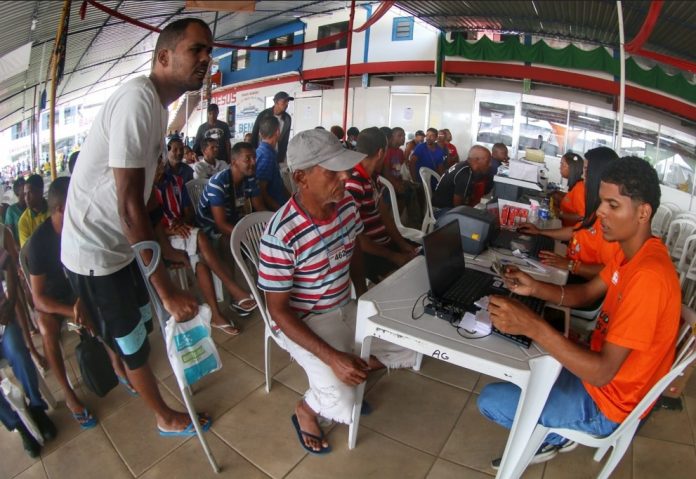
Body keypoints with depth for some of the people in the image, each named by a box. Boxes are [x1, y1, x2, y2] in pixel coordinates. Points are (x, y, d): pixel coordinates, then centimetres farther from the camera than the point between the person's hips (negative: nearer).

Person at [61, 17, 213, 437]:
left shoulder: (156, 105, 5)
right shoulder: (139, 99, -26)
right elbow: (129, 205, -29)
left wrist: (167, 249, 18)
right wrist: (168, 290, -26)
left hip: (120, 244, 8)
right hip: (95, 251, -8)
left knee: (141, 325, 25)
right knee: (134, 342, 9)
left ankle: (126, 373, 55)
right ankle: (166, 418, 32)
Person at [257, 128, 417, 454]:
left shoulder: (347, 206, -8)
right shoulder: (281, 235, -29)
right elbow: (278, 311, -21)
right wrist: (332, 357, -28)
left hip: (346, 310, 7)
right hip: (303, 323, -6)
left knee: (412, 349, 4)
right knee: (345, 408, -20)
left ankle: (353, 376, 25)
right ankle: (305, 410, 16)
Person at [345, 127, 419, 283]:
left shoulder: (371, 178, 9)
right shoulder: (353, 184, -23)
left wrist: (401, 243, 0)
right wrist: (392, 256, -18)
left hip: (385, 242, 10)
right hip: (367, 253, -9)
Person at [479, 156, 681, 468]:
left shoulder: (648, 276, -34)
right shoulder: (633, 250, -4)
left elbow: (603, 372, -35)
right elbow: (585, 294, 4)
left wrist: (532, 325, -44)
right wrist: (534, 287, -14)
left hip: (607, 404, -9)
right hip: (603, 369, 9)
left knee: (490, 401, -9)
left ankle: (555, 436, 18)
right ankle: (553, 424, 24)